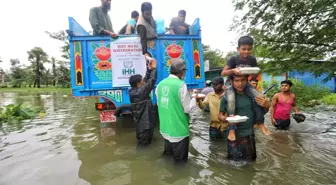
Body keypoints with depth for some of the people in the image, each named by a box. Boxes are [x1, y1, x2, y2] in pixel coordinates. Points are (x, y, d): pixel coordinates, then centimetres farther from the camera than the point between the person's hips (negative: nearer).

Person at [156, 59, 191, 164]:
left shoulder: (161, 84, 1)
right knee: (180, 159, 13)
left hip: (165, 128, 7)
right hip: (178, 129, -6)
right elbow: (188, 109, -14)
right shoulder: (181, 85, -18)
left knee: (168, 154, 26)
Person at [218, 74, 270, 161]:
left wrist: (266, 105, -14)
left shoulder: (252, 93, -4)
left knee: (250, 161, 22)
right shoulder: (226, 97, -11)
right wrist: (226, 119, -25)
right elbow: (220, 115, -3)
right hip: (235, 135, -3)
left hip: (249, 134, 3)